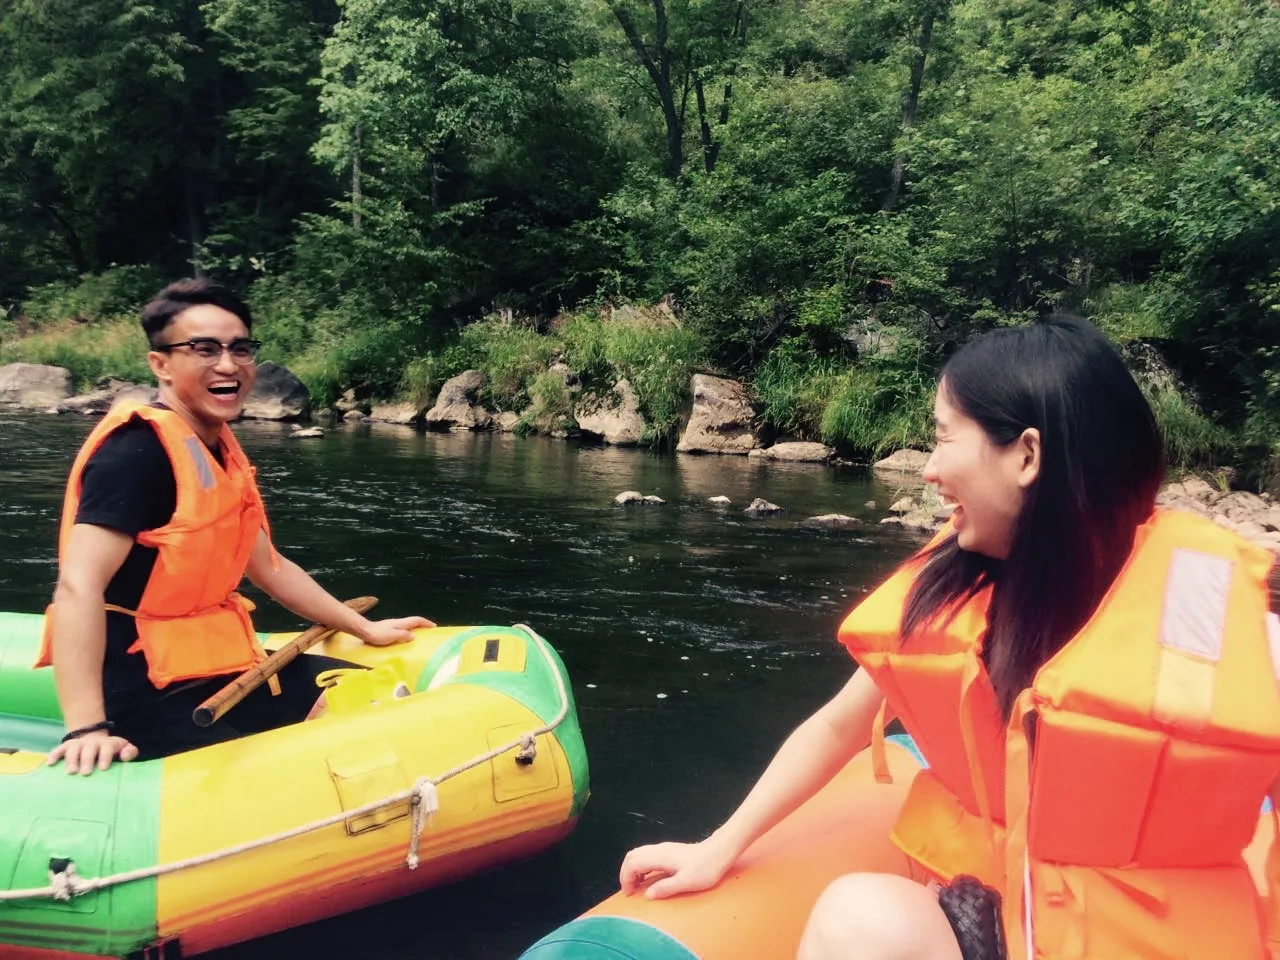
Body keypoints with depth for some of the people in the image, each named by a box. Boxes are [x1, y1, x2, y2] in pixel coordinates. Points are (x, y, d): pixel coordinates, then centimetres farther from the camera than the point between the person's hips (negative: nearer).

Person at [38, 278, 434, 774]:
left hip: (216, 664, 10)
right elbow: (78, 587, -27)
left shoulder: (220, 451, 11)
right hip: (151, 692, -9)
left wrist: (364, 628, 23)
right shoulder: (137, 449, -18)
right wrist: (88, 728, -36)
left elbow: (269, 567, 20)